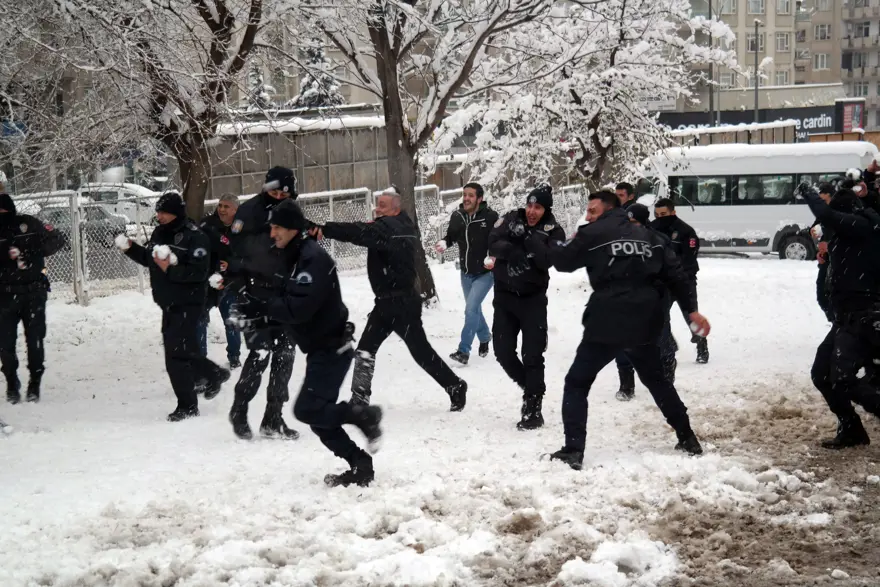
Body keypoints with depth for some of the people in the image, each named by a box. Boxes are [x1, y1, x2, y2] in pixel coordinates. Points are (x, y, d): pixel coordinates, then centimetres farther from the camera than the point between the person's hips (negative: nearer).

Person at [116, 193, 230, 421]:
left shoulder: (195, 237, -18)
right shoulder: (159, 233, 7)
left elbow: (199, 272, -24)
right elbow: (147, 258, 18)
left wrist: (170, 270, -30)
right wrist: (130, 248, 2)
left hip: (187, 304, -9)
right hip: (168, 304, 9)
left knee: (176, 354, -9)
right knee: (183, 351, 19)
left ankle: (187, 405, 2)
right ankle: (214, 374, 42)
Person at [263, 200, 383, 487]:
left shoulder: (312, 258, -20)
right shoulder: (294, 258, 12)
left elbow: (299, 307, -29)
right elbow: (287, 302, 16)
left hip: (331, 348, -10)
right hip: (321, 349, 10)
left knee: (307, 409, -14)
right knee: (319, 414, 10)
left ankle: (364, 415, -2)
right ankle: (360, 466, 14)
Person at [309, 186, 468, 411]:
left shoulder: (387, 227, -19)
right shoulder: (405, 227, 10)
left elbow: (360, 232, -34)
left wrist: (324, 229, -45)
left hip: (402, 303, -10)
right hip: (388, 301, 10)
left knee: (421, 350, 0)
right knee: (365, 349, 7)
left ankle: (455, 386, 15)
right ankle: (359, 399, 9)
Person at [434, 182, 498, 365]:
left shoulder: (490, 216, -19)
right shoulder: (457, 216, -6)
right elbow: (451, 236, 8)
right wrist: (444, 243, -13)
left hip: (485, 273, -6)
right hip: (466, 273, 6)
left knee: (471, 309, -15)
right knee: (474, 309, 21)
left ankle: (464, 351, -10)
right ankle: (485, 337, 47)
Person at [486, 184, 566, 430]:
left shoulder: (553, 231, -7)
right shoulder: (511, 219, 0)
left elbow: (547, 259, -22)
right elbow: (493, 244, -12)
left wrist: (527, 238, -30)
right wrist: (519, 251, -25)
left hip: (532, 299, -3)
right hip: (504, 295, 3)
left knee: (532, 355, -6)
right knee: (503, 350, 4)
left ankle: (534, 409, 0)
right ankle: (530, 387, 27)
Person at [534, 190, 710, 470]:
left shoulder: (594, 234, 0)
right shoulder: (648, 236, 16)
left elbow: (563, 260, 7)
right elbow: (674, 273, 11)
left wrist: (554, 243, 28)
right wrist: (691, 309, 10)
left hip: (607, 323, -5)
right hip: (644, 323, 5)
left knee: (577, 383, 4)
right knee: (656, 380, 27)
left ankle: (573, 451, -8)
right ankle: (687, 439, 29)